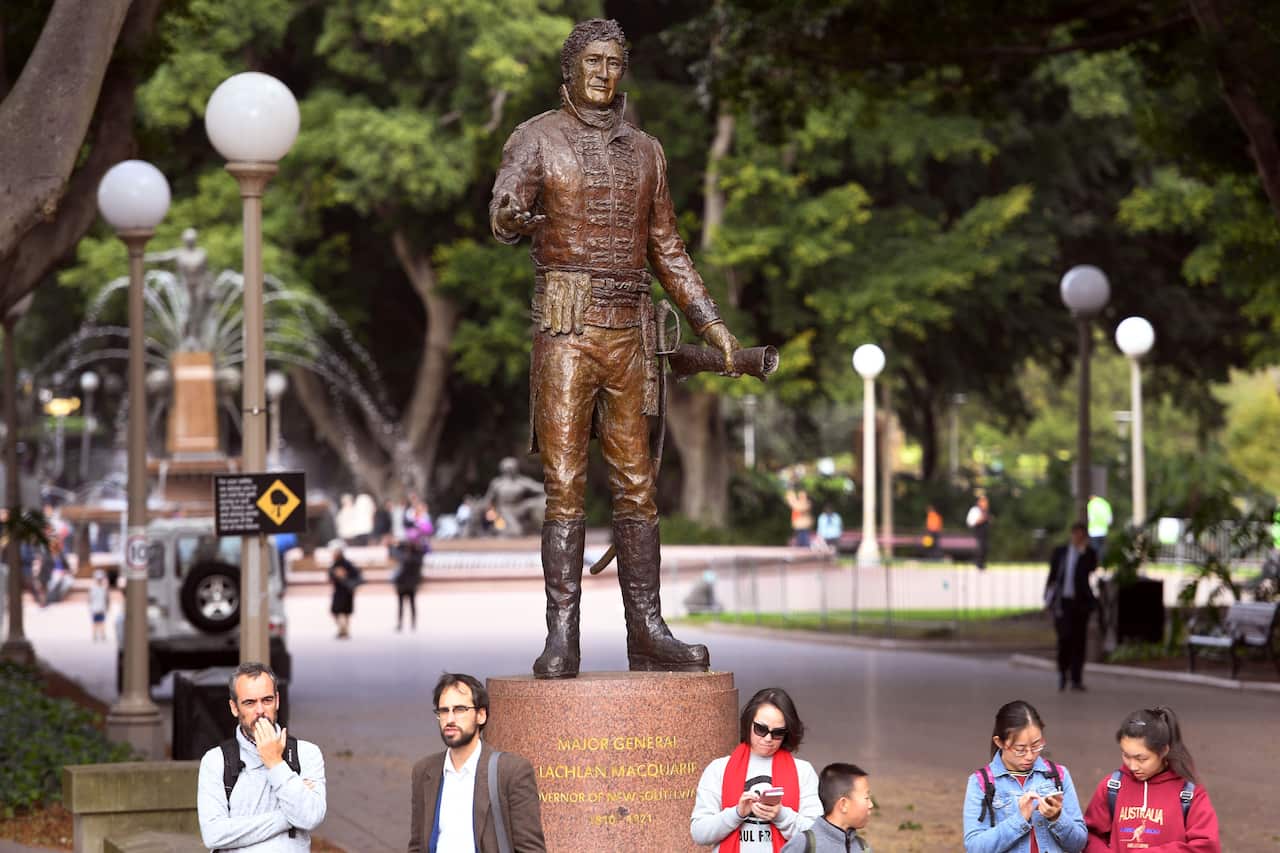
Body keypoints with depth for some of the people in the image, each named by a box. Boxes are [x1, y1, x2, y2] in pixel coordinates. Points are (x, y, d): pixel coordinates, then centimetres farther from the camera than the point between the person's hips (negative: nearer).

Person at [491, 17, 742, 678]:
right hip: (564, 326, -4)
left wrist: (708, 322, 17)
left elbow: (666, 248, 23)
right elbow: (502, 218, -11)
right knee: (564, 483, -7)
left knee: (636, 483, 3)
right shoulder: (537, 139, 3)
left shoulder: (644, 151, 17)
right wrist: (515, 217, -36)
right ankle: (561, 639, -7)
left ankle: (647, 633, 4)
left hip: (630, 327, 4)